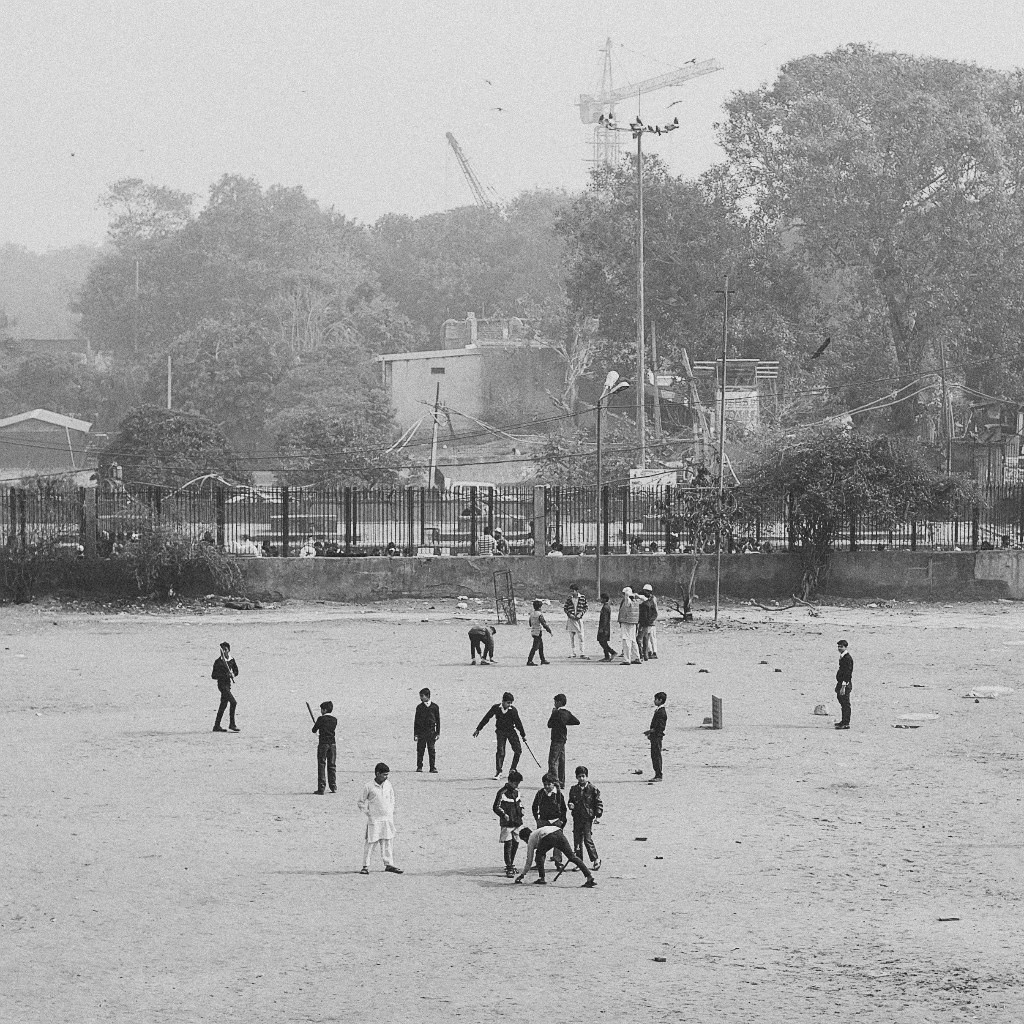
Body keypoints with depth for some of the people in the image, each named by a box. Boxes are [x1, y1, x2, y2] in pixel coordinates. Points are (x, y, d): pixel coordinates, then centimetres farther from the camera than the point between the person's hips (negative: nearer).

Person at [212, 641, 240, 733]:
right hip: (222, 684, -7)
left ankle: (217, 726, 17)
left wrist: (233, 674, -4)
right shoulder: (218, 661, -11)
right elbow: (213, 676, -12)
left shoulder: (231, 660, 7)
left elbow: (236, 671, 19)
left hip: (228, 683, 7)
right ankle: (232, 724, -11)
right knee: (233, 702, -16)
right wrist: (225, 675, -22)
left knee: (223, 704, 10)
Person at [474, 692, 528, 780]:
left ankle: (513, 769, 10)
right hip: (500, 731, -1)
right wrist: (478, 729, 2)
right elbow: (486, 718, -1)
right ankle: (498, 772, -5)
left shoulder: (513, 710, -9)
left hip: (511, 731, 1)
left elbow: (518, 723, 0)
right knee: (500, 751, -13)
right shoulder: (496, 708, -9)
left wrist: (523, 734, 6)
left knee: (518, 750, -7)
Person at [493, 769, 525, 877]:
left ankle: (511, 865, 28)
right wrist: (504, 814, -23)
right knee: (508, 844, -10)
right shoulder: (503, 792, -12)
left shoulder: (516, 791, 10)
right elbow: (496, 807, -9)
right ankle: (508, 868, -9)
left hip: (517, 822, 7)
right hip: (507, 823, -7)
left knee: (515, 844, 12)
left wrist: (521, 810, 7)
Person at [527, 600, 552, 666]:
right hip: (538, 632, -9)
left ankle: (542, 660, 26)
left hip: (533, 631, 9)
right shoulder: (540, 614, -18)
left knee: (541, 646, 19)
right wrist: (549, 630, -8)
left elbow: (530, 624, 15)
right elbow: (544, 624, -19)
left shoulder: (532, 613, 7)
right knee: (535, 647, -5)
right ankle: (529, 661, -6)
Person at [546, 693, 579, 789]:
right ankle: (562, 783, 16)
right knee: (561, 761, 13)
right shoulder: (567, 713, 6)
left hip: (556, 740, -8)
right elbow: (577, 722, 8)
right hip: (563, 739, 8)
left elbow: (549, 725, -12)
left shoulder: (557, 713, -16)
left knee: (553, 761, -8)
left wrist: (552, 714, -1)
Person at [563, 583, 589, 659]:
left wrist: (581, 614, -10)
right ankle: (573, 653, 8)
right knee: (571, 636, 3)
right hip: (571, 619, 1)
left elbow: (585, 607, 5)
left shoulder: (582, 598, -1)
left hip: (579, 619, -1)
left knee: (581, 636, -5)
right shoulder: (569, 598, 2)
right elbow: (565, 608, 7)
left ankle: (582, 653, -4)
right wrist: (569, 614, -10)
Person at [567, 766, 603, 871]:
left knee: (588, 839, -11)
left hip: (588, 818, -5)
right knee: (577, 840, 5)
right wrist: (570, 805, -2)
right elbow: (570, 801, 21)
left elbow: (598, 803, 0)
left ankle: (595, 860, 3)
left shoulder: (593, 789, -3)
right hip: (577, 818, 5)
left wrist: (598, 815, -9)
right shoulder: (574, 789, 9)